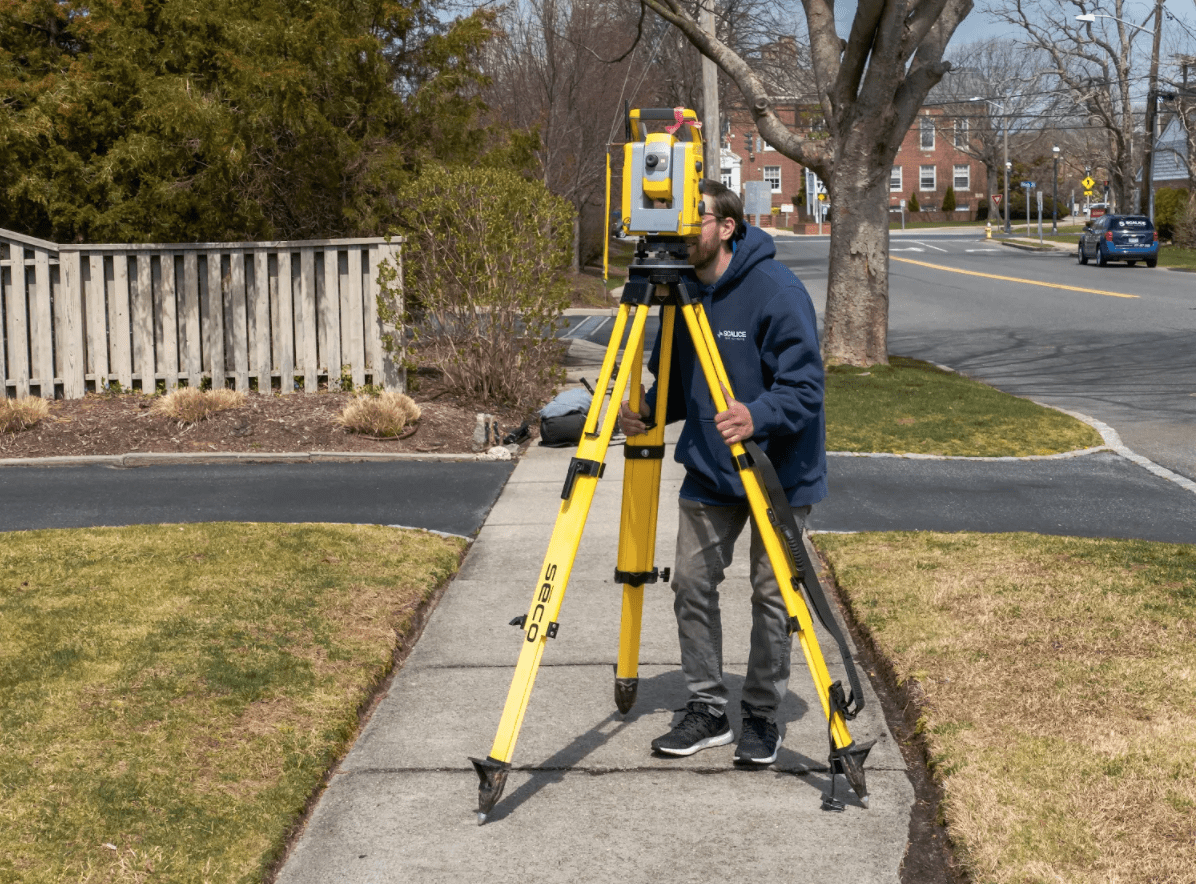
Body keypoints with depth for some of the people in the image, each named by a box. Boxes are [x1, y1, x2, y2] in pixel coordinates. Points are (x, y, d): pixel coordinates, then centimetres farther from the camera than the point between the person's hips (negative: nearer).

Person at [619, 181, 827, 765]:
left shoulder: (776, 291, -18)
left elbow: (803, 388, -21)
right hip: (708, 472, 6)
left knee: (771, 594, 0)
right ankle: (707, 709, 17)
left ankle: (762, 717, 16)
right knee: (691, 583, 3)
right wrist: (645, 409, -9)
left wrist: (757, 416, -39)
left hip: (778, 470, -5)